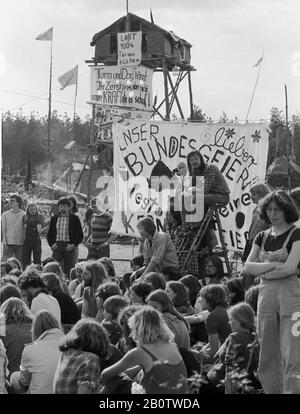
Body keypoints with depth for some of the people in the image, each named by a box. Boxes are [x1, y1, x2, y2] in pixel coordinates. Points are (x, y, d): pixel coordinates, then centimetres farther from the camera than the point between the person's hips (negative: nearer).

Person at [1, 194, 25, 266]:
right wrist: (4, 242, -4)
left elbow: (26, 229, 7)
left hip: (20, 244, 1)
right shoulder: (5, 214, 5)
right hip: (9, 243, 0)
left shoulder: (23, 215, 5)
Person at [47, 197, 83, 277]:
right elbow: (49, 234, 16)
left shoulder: (74, 219, 4)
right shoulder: (54, 219, 12)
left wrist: (73, 245, -9)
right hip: (57, 246, 2)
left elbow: (80, 235, 4)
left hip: (69, 247, -2)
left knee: (68, 271, -1)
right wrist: (51, 244, -1)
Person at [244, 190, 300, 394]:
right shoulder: (262, 237, 15)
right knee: (268, 356, 6)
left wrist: (264, 272, -2)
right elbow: (248, 266, 5)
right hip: (266, 296, 6)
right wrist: (272, 265, -10)